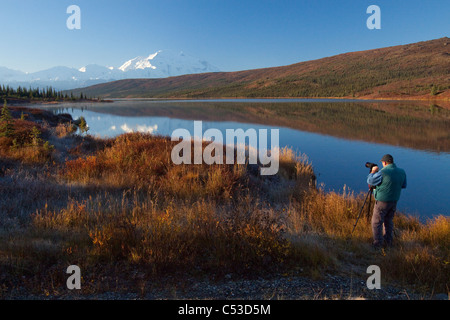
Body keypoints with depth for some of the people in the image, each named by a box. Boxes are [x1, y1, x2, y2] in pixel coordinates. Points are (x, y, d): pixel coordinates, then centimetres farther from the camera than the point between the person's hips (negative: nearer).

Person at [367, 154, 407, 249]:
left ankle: (378, 244, 7)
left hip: (382, 201, -7)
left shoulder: (382, 173, -22)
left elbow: (370, 181, -12)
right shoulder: (402, 172, 0)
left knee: (376, 222, 4)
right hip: (394, 201, 7)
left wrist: (373, 171, 2)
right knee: (389, 221, 20)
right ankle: (388, 242, 28)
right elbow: (403, 185, 13)